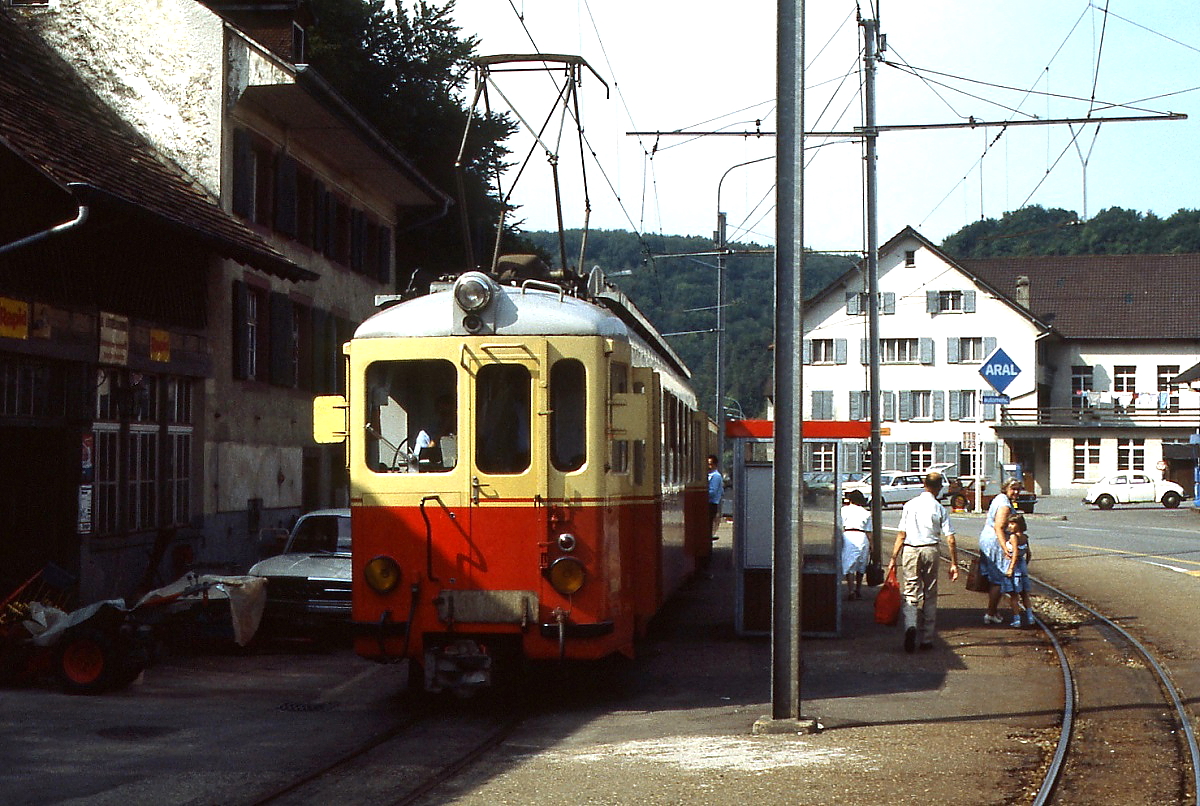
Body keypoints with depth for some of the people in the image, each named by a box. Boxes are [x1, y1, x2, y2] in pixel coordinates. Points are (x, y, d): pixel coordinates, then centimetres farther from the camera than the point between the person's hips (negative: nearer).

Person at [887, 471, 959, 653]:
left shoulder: (909, 505, 1)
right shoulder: (939, 509, -2)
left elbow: (901, 535, 2)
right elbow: (950, 539, -4)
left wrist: (894, 558, 8)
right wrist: (954, 564, 3)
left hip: (910, 551, 0)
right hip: (931, 551, 0)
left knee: (911, 592, 2)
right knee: (930, 595, 11)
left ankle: (910, 626, -26)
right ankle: (927, 639, 15)